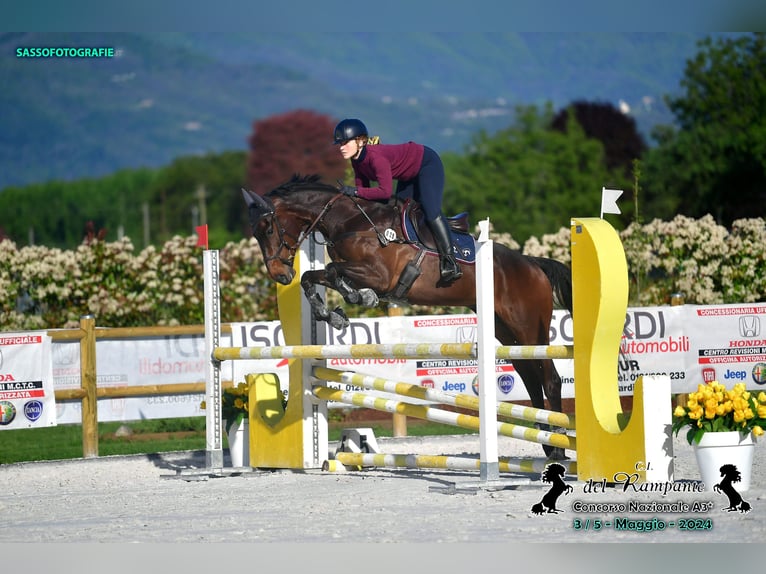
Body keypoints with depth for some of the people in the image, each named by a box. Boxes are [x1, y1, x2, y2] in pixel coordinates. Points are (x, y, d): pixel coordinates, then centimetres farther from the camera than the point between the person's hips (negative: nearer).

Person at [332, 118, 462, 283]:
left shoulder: (376, 157, -37)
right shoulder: (357, 161, -10)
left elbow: (385, 191, -41)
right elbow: (363, 186, -1)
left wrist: (355, 191, -38)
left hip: (427, 163, -10)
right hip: (409, 175, 10)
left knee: (431, 211, -20)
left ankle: (449, 261, -19)